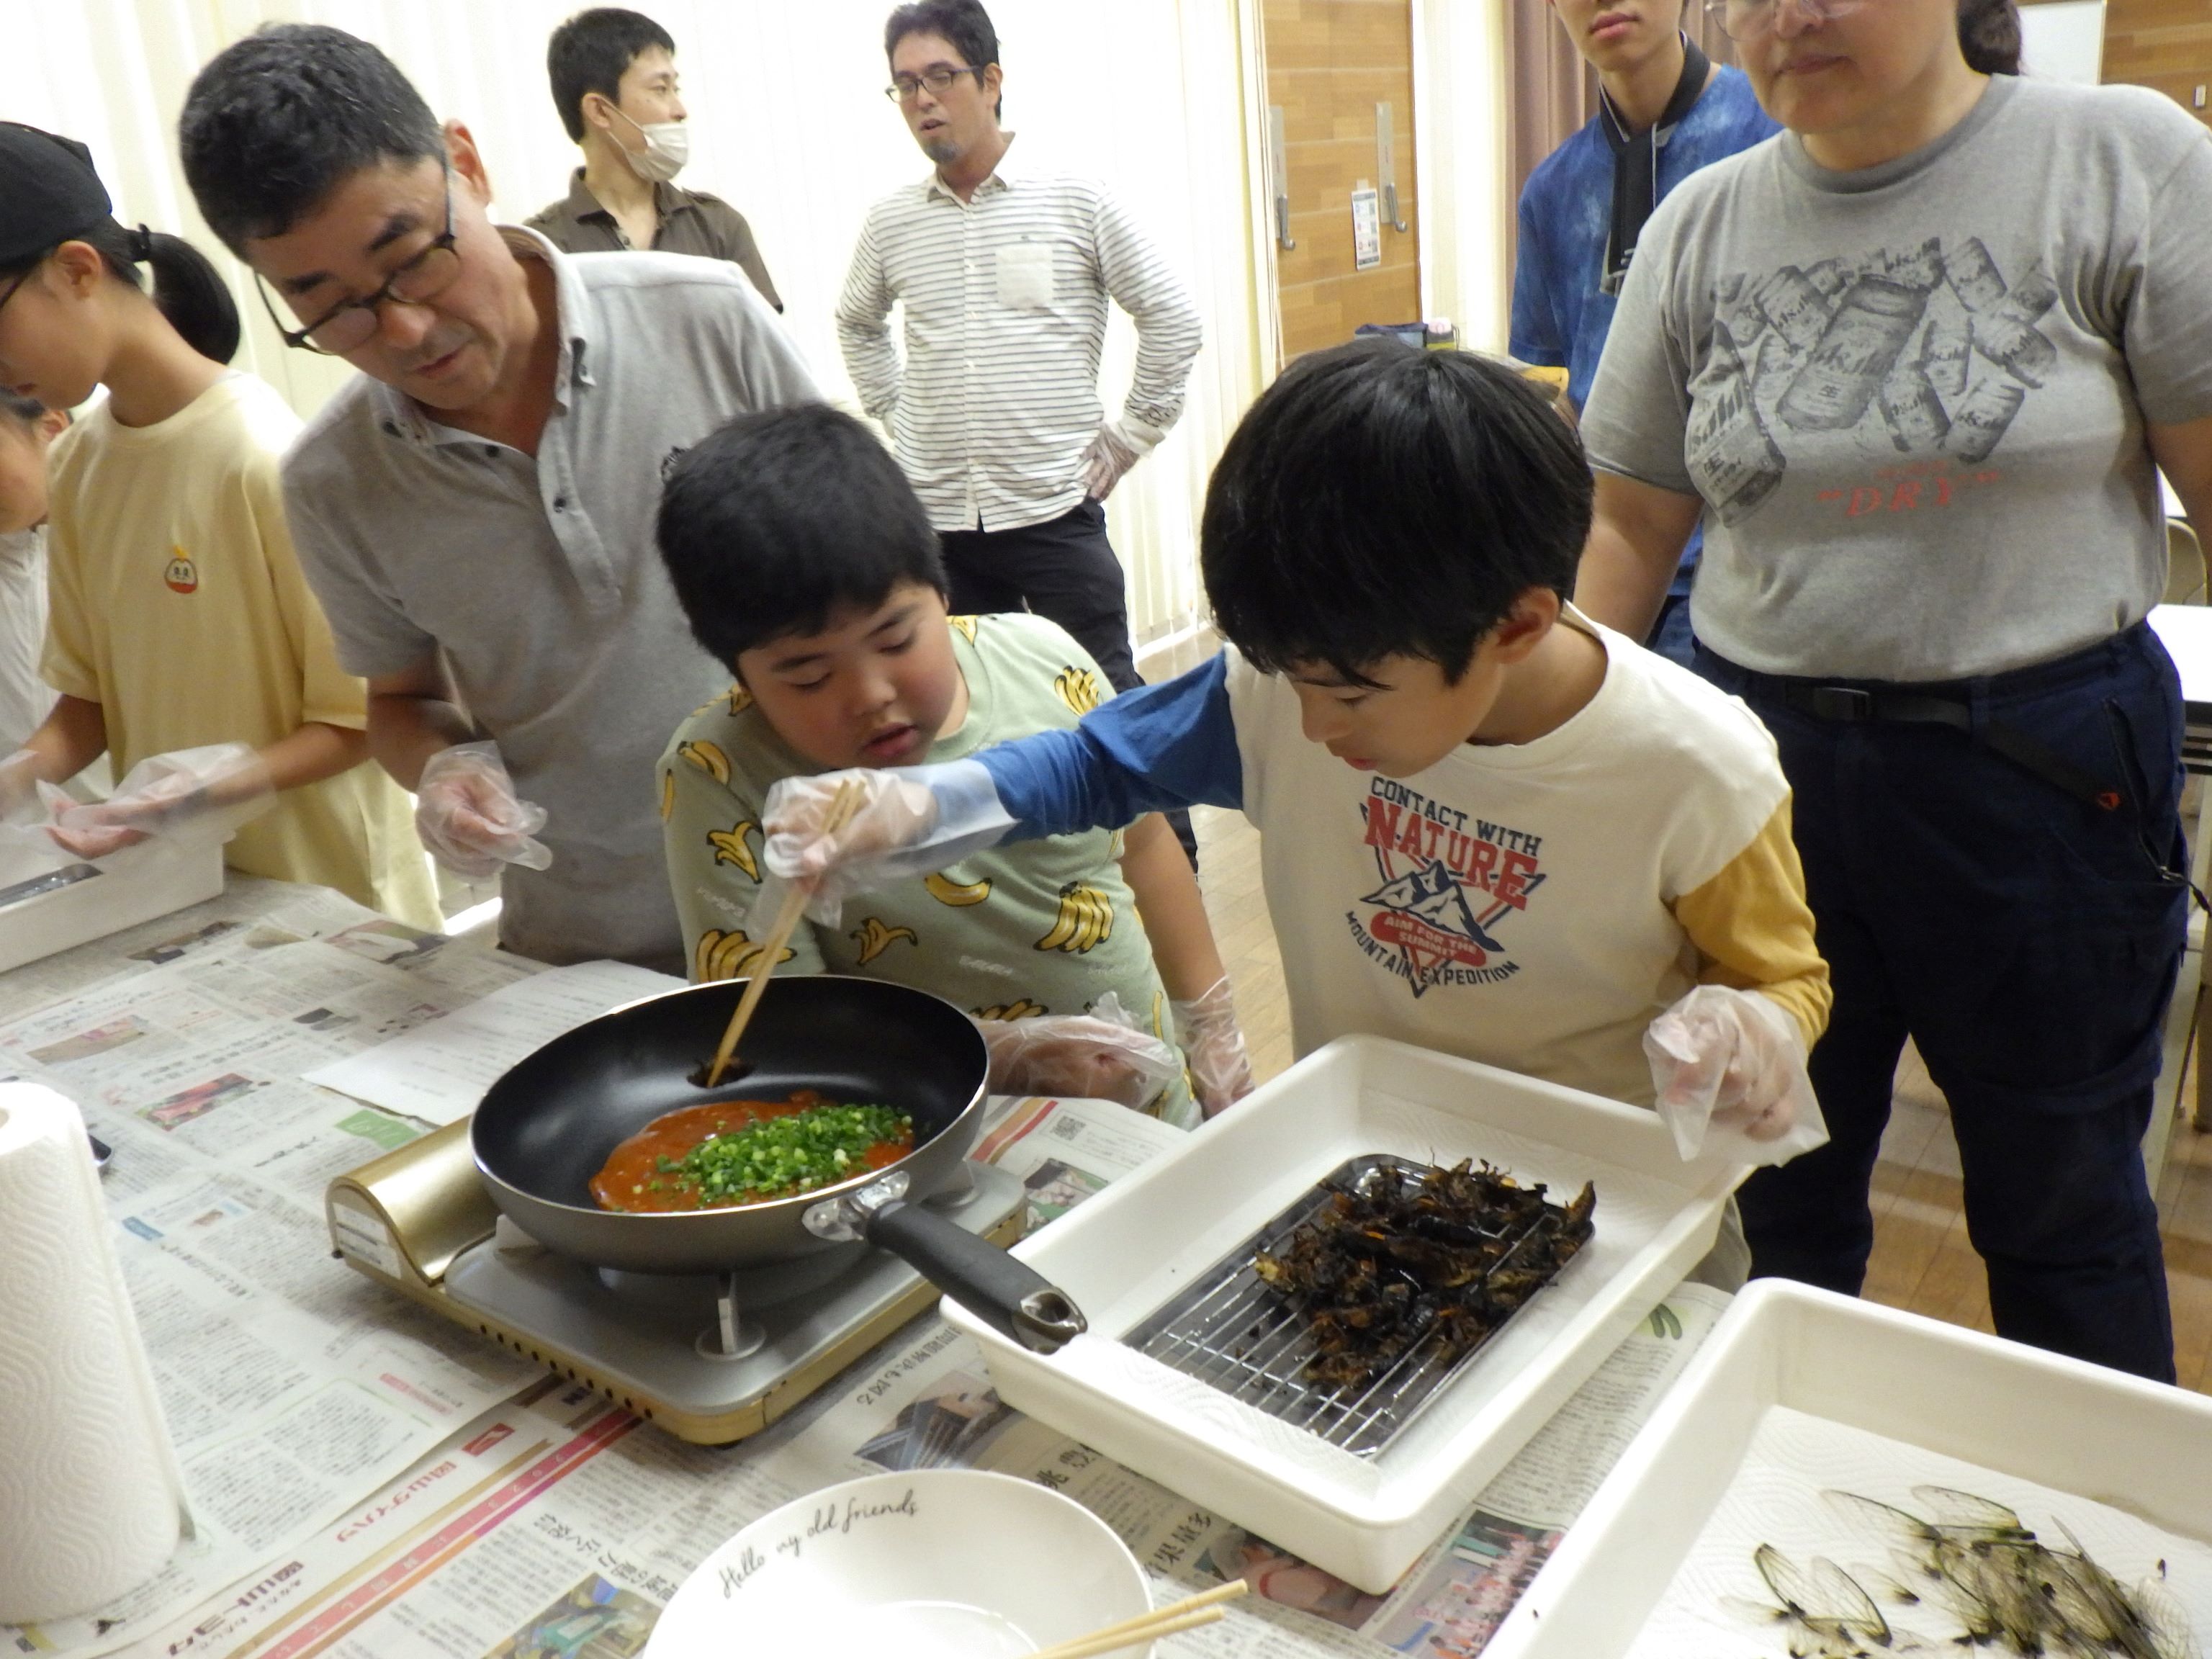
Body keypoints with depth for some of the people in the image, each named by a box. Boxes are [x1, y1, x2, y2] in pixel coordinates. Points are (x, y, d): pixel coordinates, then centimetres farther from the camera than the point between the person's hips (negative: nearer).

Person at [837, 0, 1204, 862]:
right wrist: (897, 416, 13)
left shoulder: (1074, 202, -4)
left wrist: (1129, 437, -1)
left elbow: (1171, 316, 1)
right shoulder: (890, 223, 6)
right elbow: (856, 325, 24)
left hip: (1055, 509, -3)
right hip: (936, 518, 3)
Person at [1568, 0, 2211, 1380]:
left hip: (2041, 767, -2)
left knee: (2061, 1196, 15)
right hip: (1766, 752, 3)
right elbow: (1633, 529, 5)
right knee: (1785, 1182, 16)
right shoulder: (1700, 227, 3)